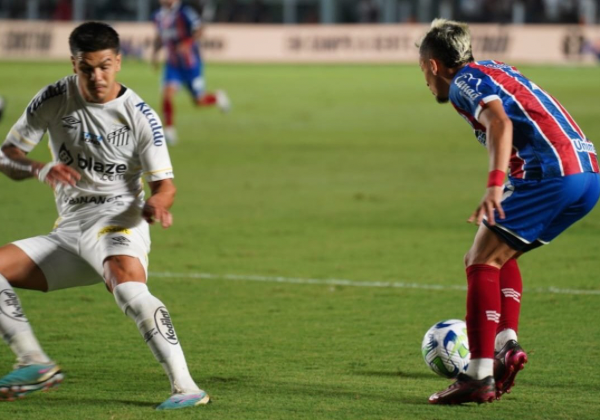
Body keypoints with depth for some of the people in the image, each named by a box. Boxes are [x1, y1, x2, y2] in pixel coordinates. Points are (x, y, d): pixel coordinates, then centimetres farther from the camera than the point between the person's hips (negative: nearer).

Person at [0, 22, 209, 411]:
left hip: (117, 218, -6)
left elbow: (164, 184, -6)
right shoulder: (54, 99, 0)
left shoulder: (140, 116, -8)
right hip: (68, 230, 6)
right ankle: (36, 365, 3)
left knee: (125, 282, -38)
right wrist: (40, 170, -20)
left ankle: (186, 387, -43)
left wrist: (157, 203, -32)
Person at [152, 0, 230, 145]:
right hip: (173, 64, 4)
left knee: (199, 101, 3)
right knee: (167, 93, -18)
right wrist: (155, 51, 4)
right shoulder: (159, 16, 4)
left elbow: (198, 31, -20)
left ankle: (217, 97, 36)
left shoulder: (185, 12, -16)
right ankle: (169, 130, -11)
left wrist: (188, 43, -37)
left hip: (191, 64, -4)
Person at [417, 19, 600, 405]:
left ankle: (479, 376, -10)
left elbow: (500, 122, -19)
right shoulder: (494, 70, 28)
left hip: (551, 173, -9)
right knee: (499, 255, 23)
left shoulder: (465, 81, 0)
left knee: (481, 262, -5)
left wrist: (495, 184, -31)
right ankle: (507, 344, 8)